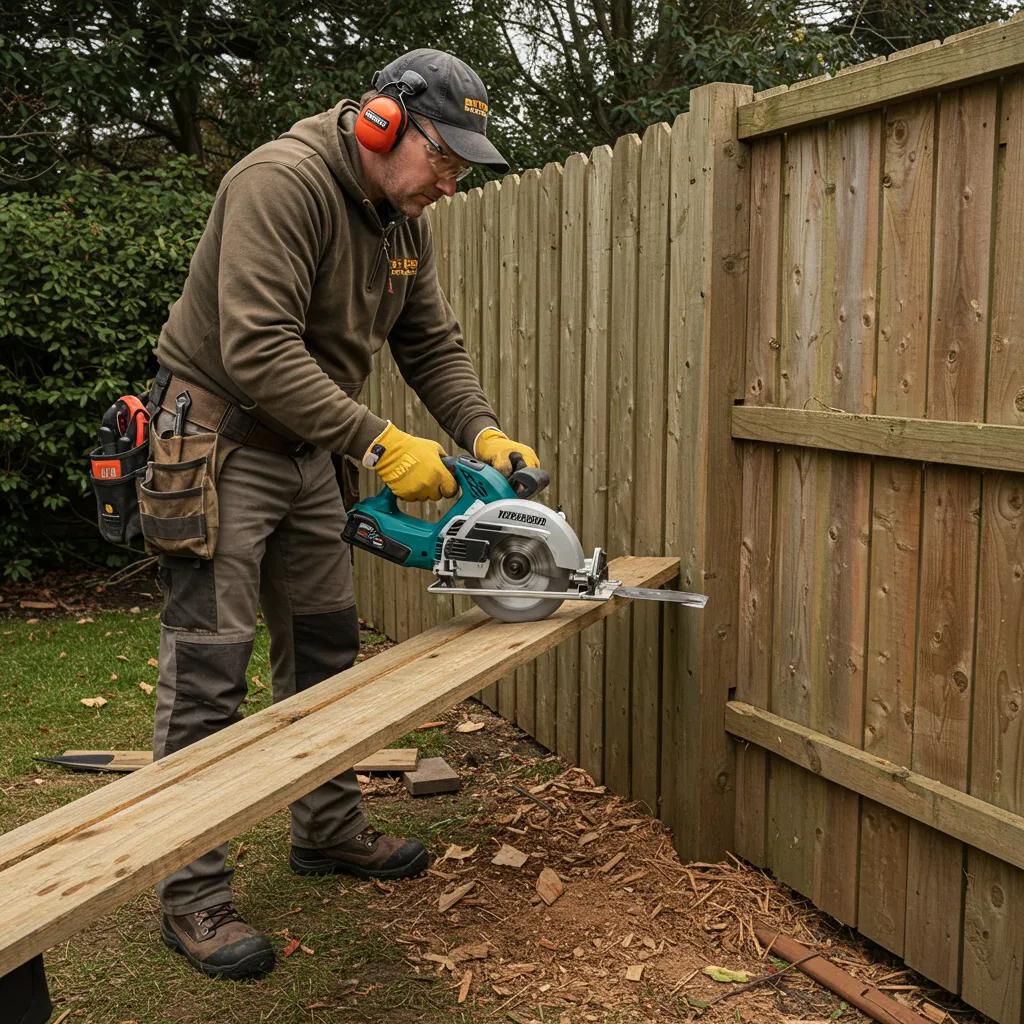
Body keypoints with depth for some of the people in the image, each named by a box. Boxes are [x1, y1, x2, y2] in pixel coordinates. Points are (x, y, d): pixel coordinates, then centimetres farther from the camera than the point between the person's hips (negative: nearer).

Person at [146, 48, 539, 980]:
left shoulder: (403, 219, 6)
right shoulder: (283, 182, -22)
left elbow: (433, 343, 8)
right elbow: (258, 350, -30)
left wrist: (483, 433, -9)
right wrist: (380, 444, -31)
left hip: (306, 450, 9)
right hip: (218, 440, -9)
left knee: (324, 650, 14)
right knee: (207, 672, -6)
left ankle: (329, 832, 30)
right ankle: (192, 895, 4)